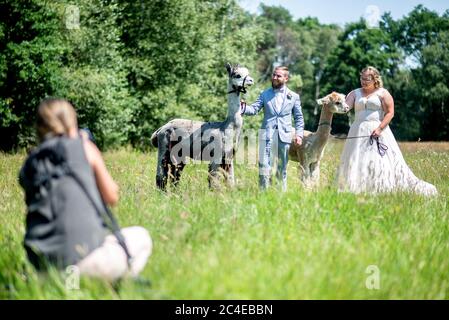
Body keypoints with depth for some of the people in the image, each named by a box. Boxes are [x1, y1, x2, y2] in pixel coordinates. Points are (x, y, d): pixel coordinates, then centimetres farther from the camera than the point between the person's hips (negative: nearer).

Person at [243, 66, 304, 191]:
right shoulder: (265, 94, 9)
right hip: (267, 134, 0)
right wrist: (243, 108, -23)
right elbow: (254, 109, -2)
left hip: (284, 135, 0)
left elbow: (299, 117, 10)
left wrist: (299, 134, 0)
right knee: (264, 165, -5)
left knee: (282, 166, 7)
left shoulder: (294, 96, 9)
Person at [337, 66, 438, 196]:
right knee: (356, 164, -2)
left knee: (382, 162, -10)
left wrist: (380, 128, -14)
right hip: (358, 132, 4)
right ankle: (355, 190, 0)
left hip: (377, 132, -3)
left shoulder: (382, 93, 4)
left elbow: (390, 113, -3)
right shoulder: (355, 93, 15)